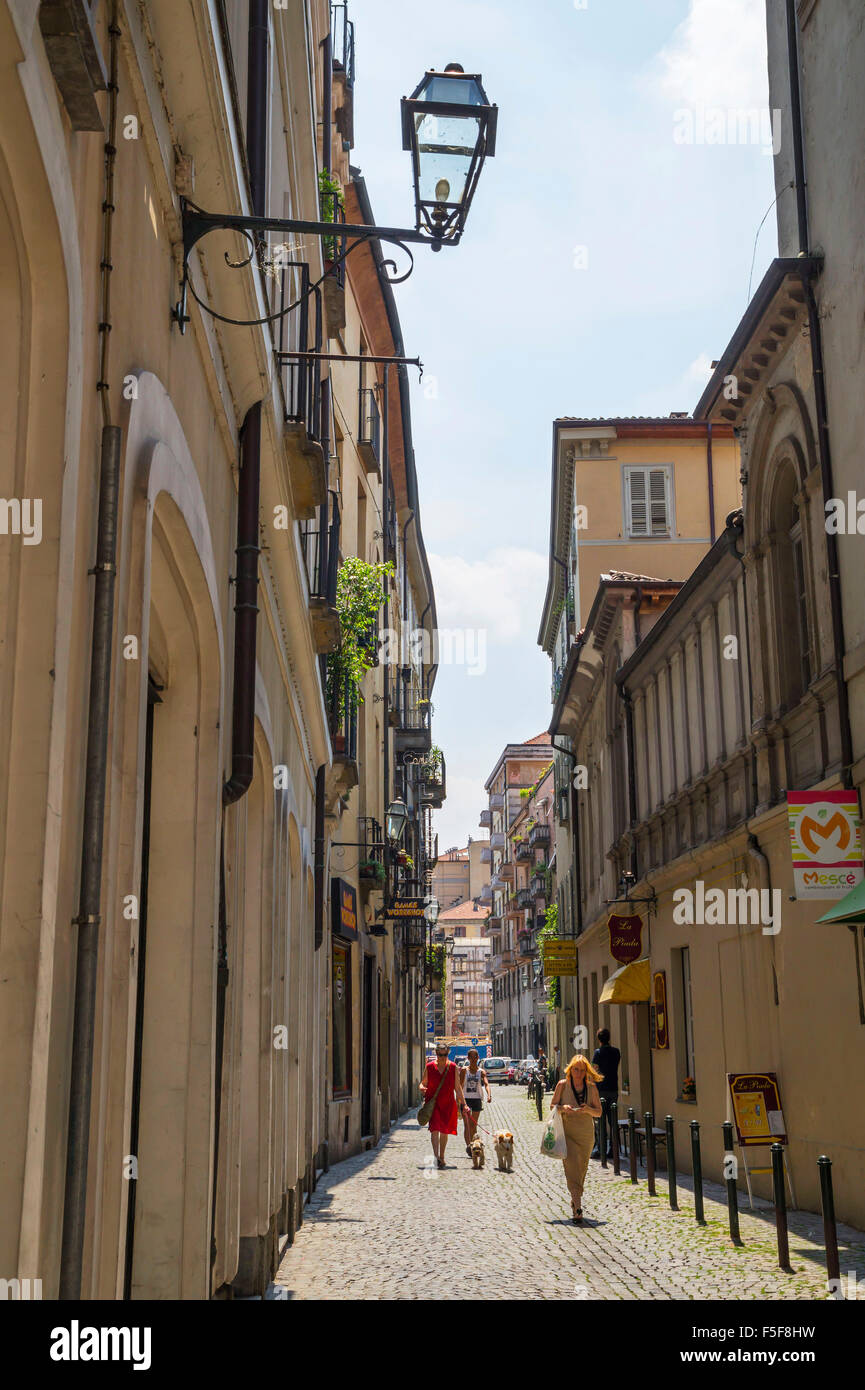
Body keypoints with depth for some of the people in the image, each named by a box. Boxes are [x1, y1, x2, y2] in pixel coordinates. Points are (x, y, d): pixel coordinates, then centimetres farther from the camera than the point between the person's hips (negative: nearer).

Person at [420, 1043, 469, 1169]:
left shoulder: (453, 1067, 3)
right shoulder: (429, 1067, 0)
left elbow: (457, 1087, 7)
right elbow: (423, 1083, 8)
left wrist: (463, 1104, 3)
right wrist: (422, 1089, -16)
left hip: (448, 1103, 2)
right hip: (433, 1102, -2)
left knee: (444, 1131, 9)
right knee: (434, 1128, -17)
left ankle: (442, 1157, 25)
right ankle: (436, 1156, -25)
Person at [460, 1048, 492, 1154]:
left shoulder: (481, 1071, 1)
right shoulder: (464, 1070, 0)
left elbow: (486, 1084, -13)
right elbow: (460, 1086, -1)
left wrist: (489, 1095, -30)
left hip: (477, 1099, 2)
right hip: (465, 1099, -2)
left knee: (474, 1124, 7)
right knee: (467, 1124, -11)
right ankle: (468, 1146, -16)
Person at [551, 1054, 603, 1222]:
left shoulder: (591, 1087, 2)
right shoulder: (563, 1085, -2)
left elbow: (599, 1112, 6)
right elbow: (552, 1106, 5)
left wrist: (588, 1109, -15)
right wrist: (563, 1108, -16)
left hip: (586, 1133, 3)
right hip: (567, 1132, -3)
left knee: (582, 1168, 10)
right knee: (572, 1166, -15)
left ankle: (575, 1201, 31)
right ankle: (578, 1208, -21)